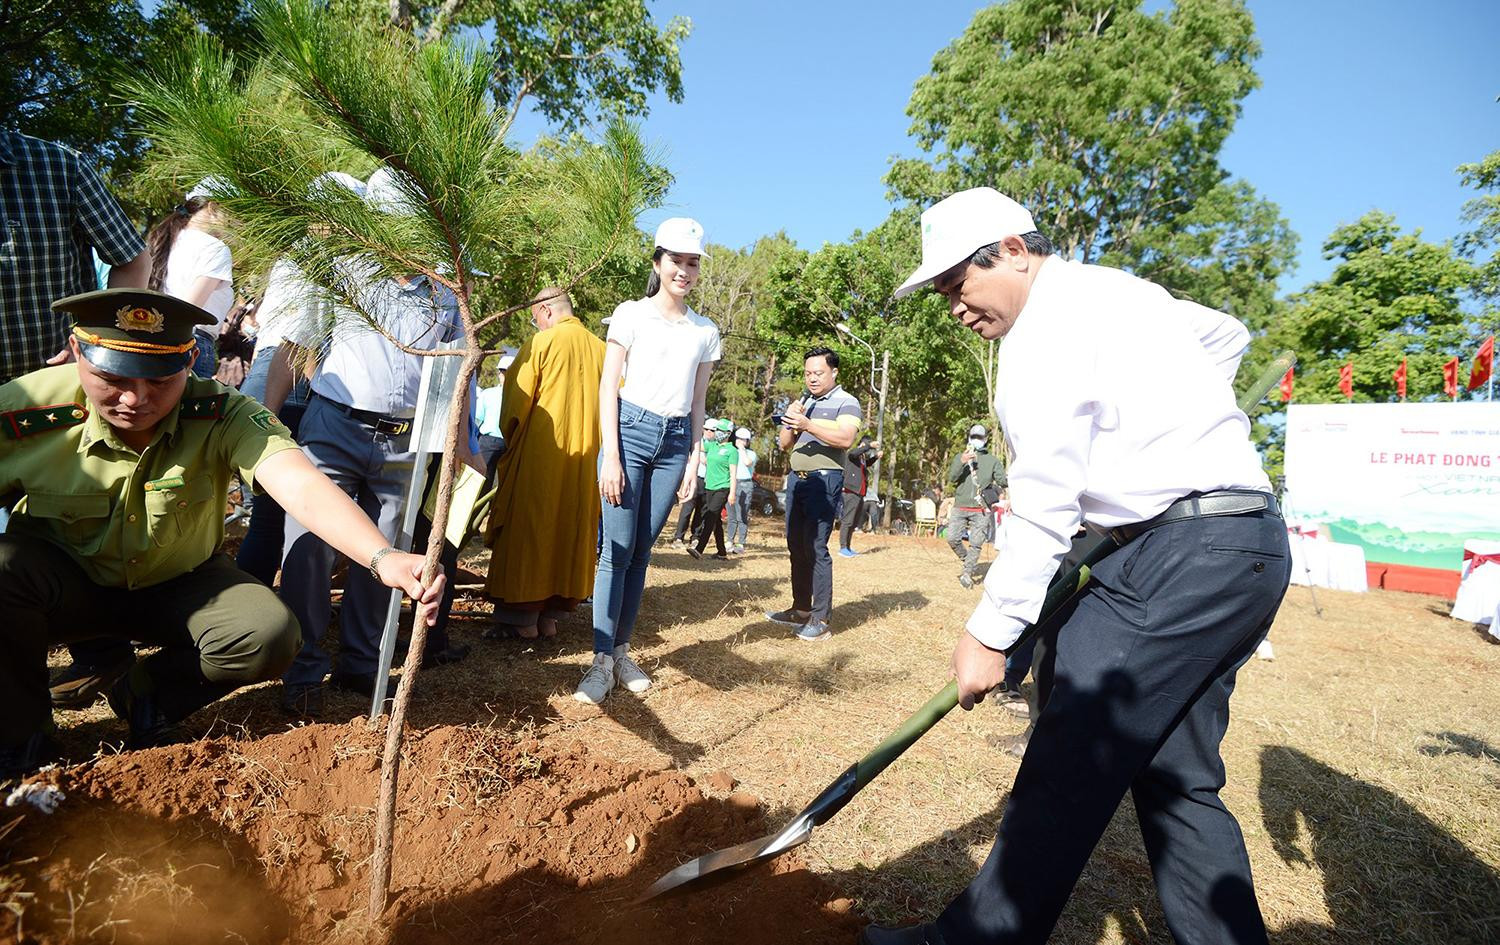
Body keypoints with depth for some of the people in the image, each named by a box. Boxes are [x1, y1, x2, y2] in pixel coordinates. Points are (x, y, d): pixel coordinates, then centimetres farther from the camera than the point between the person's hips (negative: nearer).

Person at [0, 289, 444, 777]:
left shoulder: (222, 415, -27)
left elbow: (302, 487, -45)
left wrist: (383, 557, -60)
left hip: (179, 585, 0)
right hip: (64, 581, 1)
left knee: (268, 634, -26)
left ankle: (146, 694, 8)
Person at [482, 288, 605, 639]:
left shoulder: (540, 343, -6)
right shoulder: (602, 349, 6)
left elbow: (516, 402, -5)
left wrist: (509, 441, 11)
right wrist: (590, 442, 15)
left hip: (540, 454, -4)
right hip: (586, 458, 4)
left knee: (528, 530, 6)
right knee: (572, 531, 11)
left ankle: (523, 615, 10)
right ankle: (551, 614, 18)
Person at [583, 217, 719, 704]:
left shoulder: (706, 332, 12)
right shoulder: (631, 314, 2)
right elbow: (608, 386, -1)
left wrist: (694, 460, 7)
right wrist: (611, 456, -9)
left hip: (674, 442, 3)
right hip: (630, 431, -3)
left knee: (640, 554, 7)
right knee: (617, 551, -6)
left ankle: (621, 650, 16)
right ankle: (601, 659, 2)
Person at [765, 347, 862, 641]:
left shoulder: (846, 403, -1)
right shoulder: (802, 403, 19)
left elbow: (845, 439, -18)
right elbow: (785, 445, 18)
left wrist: (808, 425, -27)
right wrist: (790, 422, -2)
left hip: (825, 479, -7)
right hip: (797, 478, 7)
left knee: (815, 547, -11)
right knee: (796, 546, 8)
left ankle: (821, 619, -6)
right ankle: (800, 610, 18)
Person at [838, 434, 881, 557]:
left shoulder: (863, 458, 19)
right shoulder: (852, 454, -4)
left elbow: (867, 464, 41)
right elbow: (854, 453, -29)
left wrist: (876, 456, 24)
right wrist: (869, 445, -30)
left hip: (860, 494, 9)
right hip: (851, 493, -9)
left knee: (854, 523, 11)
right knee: (847, 521, -8)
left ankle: (848, 547, 17)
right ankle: (843, 548, -5)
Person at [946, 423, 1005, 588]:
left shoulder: (992, 460, 10)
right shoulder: (960, 457, 12)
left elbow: (1003, 481, 3)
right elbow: (951, 478, -1)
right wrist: (962, 462, -17)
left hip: (981, 510, -1)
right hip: (960, 507, 1)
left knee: (976, 543, -5)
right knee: (952, 538, -5)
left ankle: (967, 572, 3)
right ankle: (967, 560, 19)